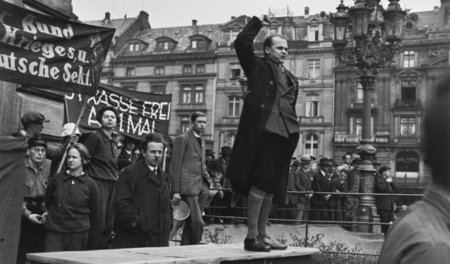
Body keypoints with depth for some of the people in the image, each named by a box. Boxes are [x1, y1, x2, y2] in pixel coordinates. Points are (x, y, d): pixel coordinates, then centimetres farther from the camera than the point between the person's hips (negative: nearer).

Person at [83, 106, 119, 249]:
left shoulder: (113, 142, 20)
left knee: (109, 225, 7)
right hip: (98, 183, -8)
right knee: (98, 224, -9)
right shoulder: (95, 137, -5)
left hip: (111, 185, 8)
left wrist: (115, 176, 13)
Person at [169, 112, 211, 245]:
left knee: (191, 222, 7)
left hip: (200, 185, 7)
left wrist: (209, 182, 15)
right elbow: (175, 166, -7)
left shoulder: (202, 140, 19)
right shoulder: (182, 139, -4)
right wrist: (176, 191, -12)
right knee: (197, 222, -10)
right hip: (188, 186, -7)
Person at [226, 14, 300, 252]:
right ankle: (251, 236, -5)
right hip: (262, 130, -7)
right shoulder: (257, 67, 8)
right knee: (260, 183, -10)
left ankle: (262, 236, 15)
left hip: (284, 134, 7)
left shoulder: (291, 79, 25)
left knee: (272, 186, 8)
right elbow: (241, 42, -4)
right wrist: (258, 23, 3)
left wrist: (294, 131, 15)